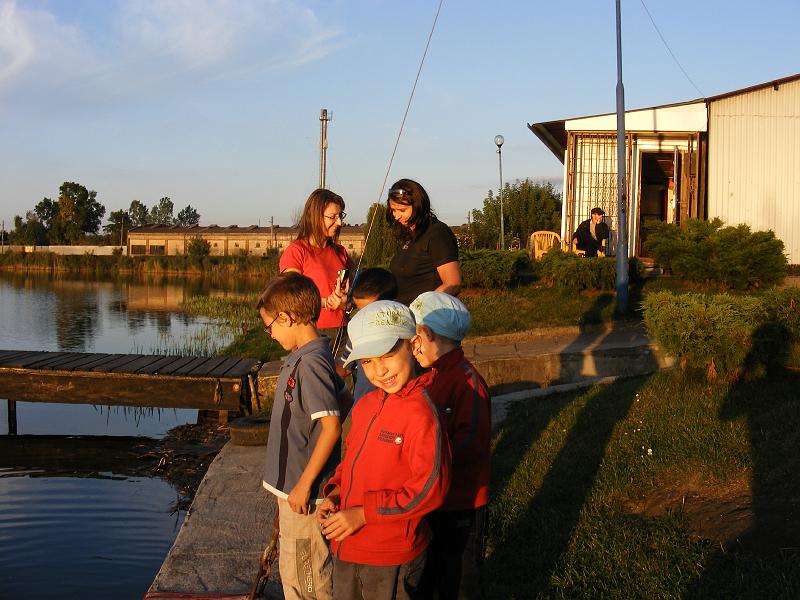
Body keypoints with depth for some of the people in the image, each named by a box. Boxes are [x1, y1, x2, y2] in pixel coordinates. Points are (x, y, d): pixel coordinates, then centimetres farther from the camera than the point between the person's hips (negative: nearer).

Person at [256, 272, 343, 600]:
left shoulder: (311, 363, -22)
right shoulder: (300, 358, 7)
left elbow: (331, 428, -26)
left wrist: (304, 485, -21)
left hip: (304, 491, -10)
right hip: (291, 484, 10)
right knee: (292, 571, 22)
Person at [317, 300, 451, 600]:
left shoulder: (419, 411, -20)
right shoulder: (365, 405, 5)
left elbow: (430, 488, -23)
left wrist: (363, 514, -21)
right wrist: (335, 493, 0)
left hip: (391, 558, -7)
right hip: (346, 548, 7)